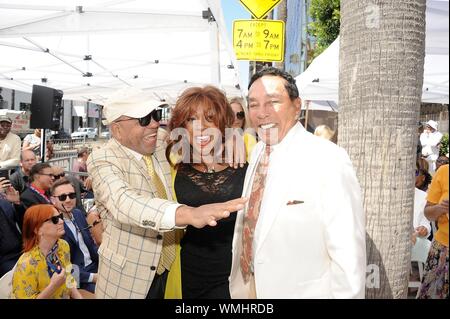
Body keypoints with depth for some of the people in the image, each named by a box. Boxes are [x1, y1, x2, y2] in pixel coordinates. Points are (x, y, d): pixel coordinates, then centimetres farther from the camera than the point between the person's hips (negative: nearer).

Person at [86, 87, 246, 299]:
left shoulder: (164, 150, 1)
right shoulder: (102, 160, -16)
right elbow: (124, 202, -34)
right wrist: (189, 214, -49)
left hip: (173, 273, 5)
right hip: (128, 279, -5)